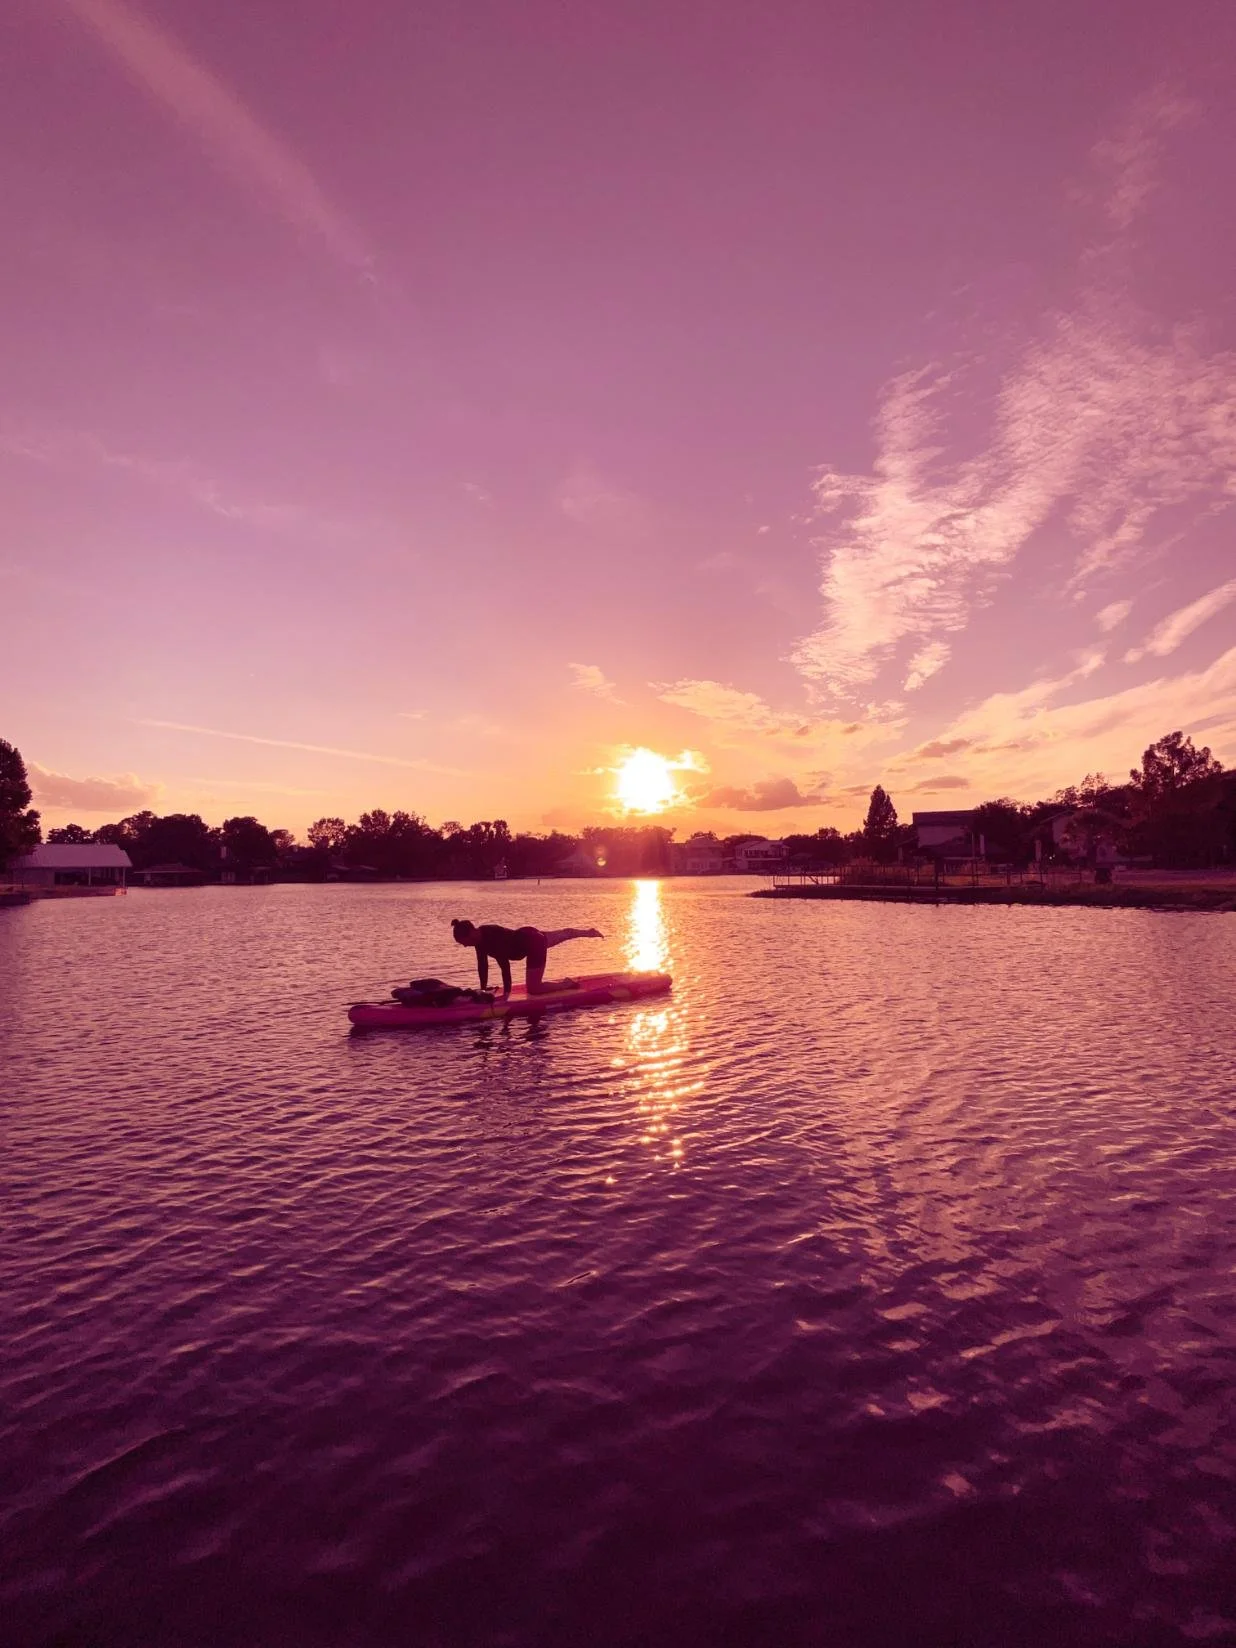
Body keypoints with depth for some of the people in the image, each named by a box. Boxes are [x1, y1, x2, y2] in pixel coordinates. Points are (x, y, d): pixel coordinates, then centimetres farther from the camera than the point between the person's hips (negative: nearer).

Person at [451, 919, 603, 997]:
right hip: (530, 936, 9)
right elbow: (482, 965, 0)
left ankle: (568, 984, 7)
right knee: (564, 935, 33)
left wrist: (506, 993, -32)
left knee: (533, 990, -8)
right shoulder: (479, 939, -9)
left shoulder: (493, 937, -35)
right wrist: (483, 988, 2)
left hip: (534, 943, -9)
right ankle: (588, 931, 57)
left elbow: (504, 965, -35)